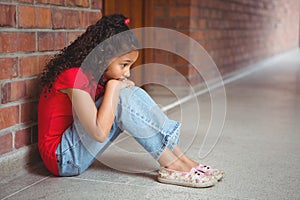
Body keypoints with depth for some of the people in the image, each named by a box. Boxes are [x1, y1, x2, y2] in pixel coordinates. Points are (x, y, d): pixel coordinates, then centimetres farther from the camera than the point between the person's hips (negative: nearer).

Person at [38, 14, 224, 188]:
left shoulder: (93, 73, 3)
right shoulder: (75, 77, -24)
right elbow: (100, 133, -30)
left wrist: (123, 86, -10)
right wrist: (113, 87, -24)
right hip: (63, 158, -9)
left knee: (134, 94, -5)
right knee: (121, 98, -25)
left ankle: (182, 159, -10)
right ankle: (173, 165, -20)